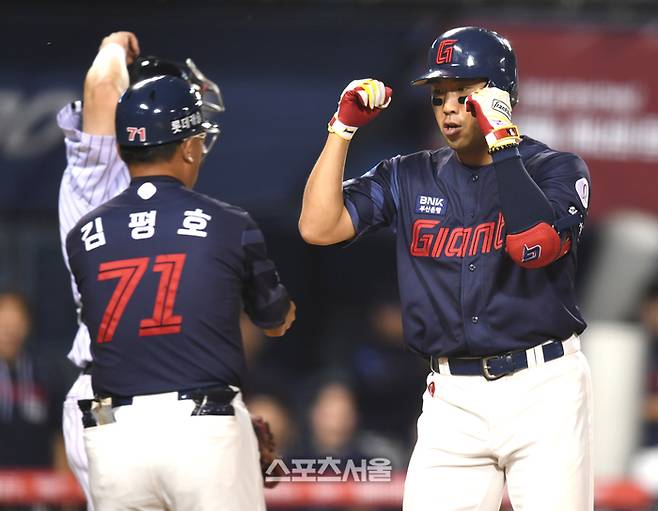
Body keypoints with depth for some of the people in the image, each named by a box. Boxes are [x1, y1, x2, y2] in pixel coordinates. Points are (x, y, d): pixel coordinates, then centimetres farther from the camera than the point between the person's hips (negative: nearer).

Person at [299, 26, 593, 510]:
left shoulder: (556, 168, 0)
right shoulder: (410, 177, 10)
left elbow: (536, 246, -20)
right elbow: (318, 227, 0)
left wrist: (501, 142, -20)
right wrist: (344, 126, -3)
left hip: (543, 392, -3)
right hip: (453, 398, 3)